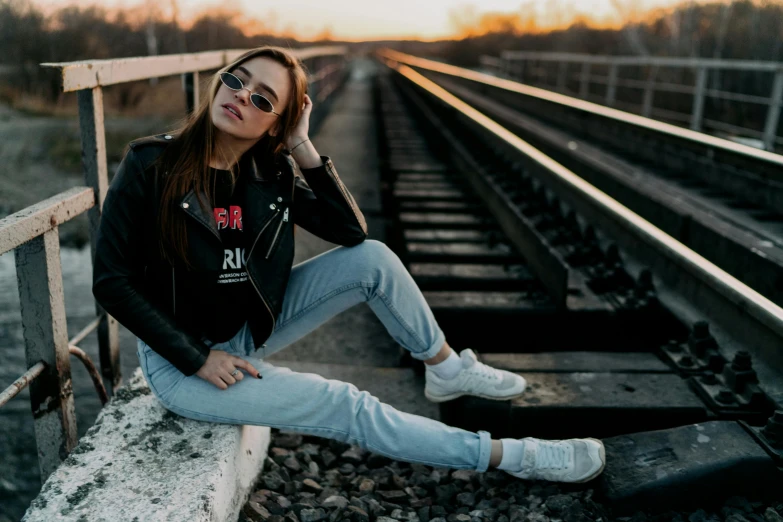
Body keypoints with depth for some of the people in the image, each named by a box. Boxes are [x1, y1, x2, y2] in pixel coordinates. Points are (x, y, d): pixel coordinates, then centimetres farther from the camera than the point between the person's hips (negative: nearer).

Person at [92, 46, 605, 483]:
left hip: (251, 327, 5)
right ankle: (512, 456, -5)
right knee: (345, 406, -16)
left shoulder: (271, 171, -7)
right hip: (180, 359, -5)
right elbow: (112, 281, -18)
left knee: (371, 258, -10)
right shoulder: (152, 165, -20)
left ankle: (448, 370, 10)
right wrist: (197, 359, -21)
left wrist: (303, 146, -20)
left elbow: (352, 231, -13)